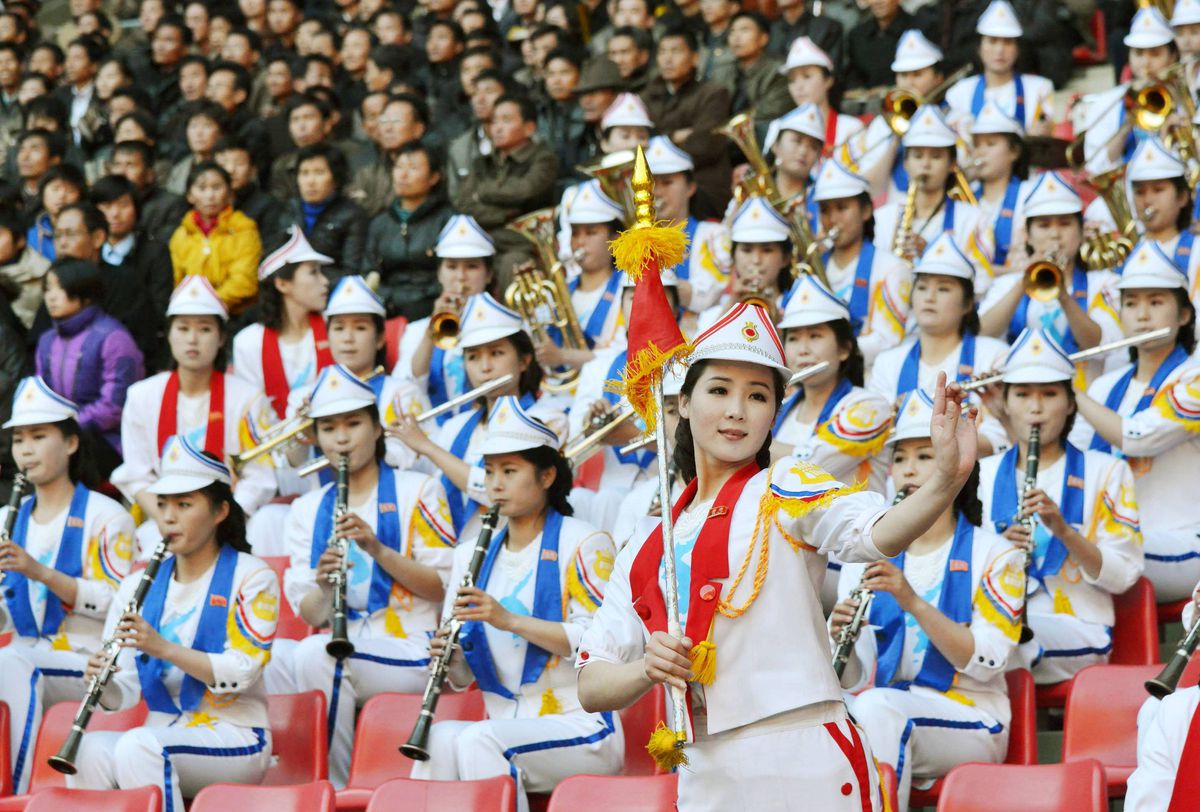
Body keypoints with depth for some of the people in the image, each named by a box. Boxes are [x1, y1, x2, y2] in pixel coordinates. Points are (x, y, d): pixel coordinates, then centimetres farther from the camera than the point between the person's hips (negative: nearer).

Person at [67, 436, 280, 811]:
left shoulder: (252, 577, -1)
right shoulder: (139, 586, 13)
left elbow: (241, 673, -14)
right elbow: (124, 694, 7)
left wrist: (162, 647, -25)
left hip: (232, 737, -4)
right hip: (160, 734, 4)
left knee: (138, 746, -34)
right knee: (91, 749, -29)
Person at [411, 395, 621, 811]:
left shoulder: (583, 544, -2)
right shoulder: (472, 556, 16)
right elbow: (462, 679, 17)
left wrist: (510, 620, -23)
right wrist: (447, 655, -7)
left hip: (581, 727, -5)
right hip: (504, 728, 5)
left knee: (479, 740, -32)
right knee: (441, 736, -28)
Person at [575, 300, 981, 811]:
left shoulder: (786, 489, 2)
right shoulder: (647, 548, 14)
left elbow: (876, 535, -20)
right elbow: (591, 687, 12)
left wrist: (946, 480, -38)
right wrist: (647, 670, -9)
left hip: (806, 770, -4)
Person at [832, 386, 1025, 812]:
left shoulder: (992, 554, 0)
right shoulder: (867, 557, 11)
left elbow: (986, 662, -13)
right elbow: (856, 680, 5)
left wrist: (913, 602, -23)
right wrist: (839, 639, -18)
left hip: (971, 721, -4)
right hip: (878, 717, 4)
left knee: (878, 705, -34)